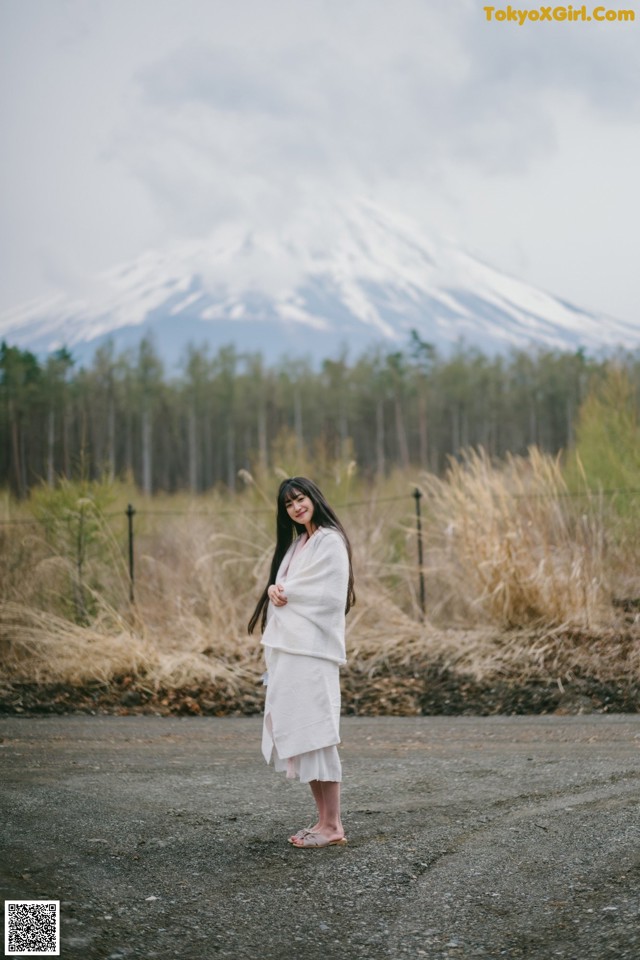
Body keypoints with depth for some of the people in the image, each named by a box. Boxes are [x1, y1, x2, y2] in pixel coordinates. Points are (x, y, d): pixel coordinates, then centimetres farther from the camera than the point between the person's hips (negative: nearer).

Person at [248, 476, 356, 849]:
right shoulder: (295, 543, 20)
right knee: (297, 735, 7)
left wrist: (284, 592, -6)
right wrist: (275, 591, -2)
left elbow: (328, 595, -15)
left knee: (314, 734, -9)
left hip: (312, 650, -9)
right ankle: (325, 820, 13)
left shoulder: (330, 541, -6)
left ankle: (332, 825, -4)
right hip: (287, 649, 9)